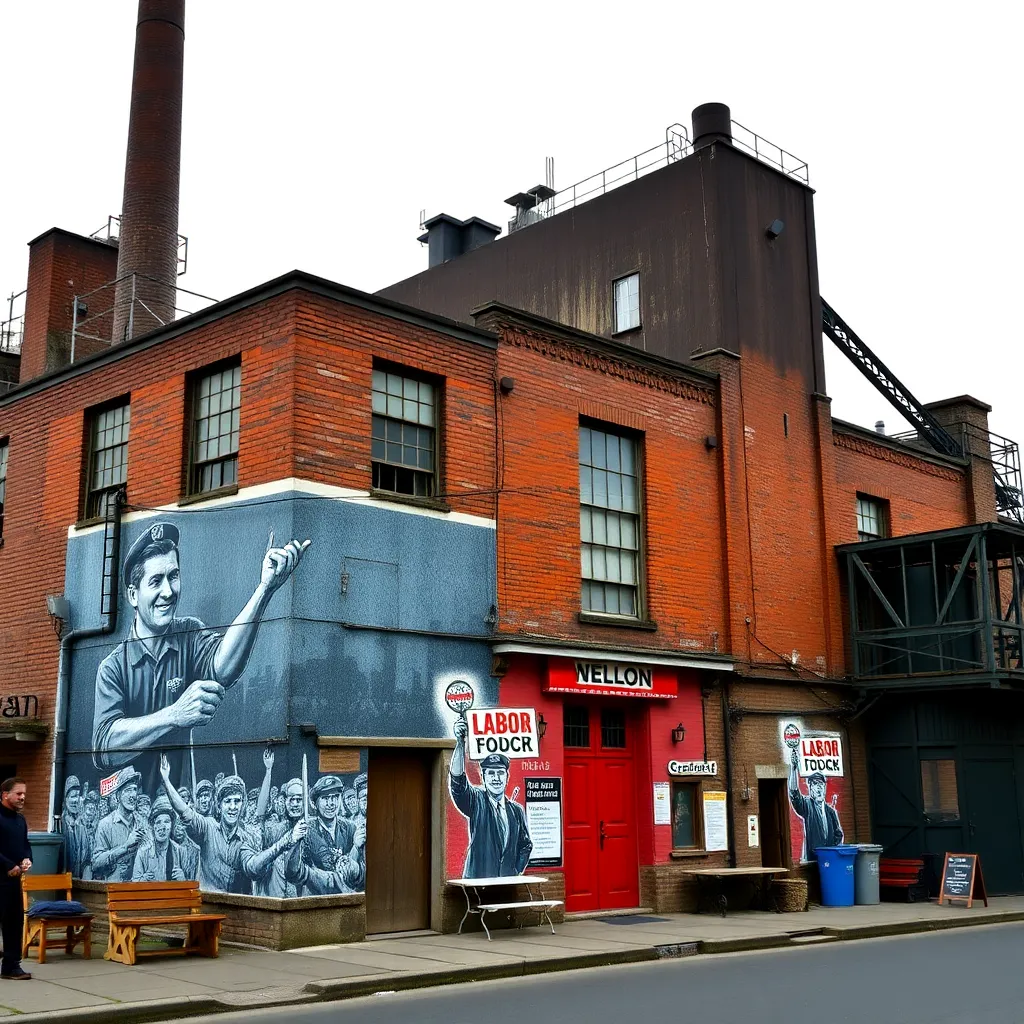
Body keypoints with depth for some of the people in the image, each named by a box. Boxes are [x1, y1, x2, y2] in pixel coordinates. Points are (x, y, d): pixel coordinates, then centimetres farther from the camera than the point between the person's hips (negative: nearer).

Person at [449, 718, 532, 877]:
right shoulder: (477, 801, 1)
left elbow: (526, 844, 20)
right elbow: (457, 784, -17)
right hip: (478, 881, -3)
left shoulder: (517, 810, 11)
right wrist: (460, 743, -29)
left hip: (509, 882, 3)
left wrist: (517, 874, 7)